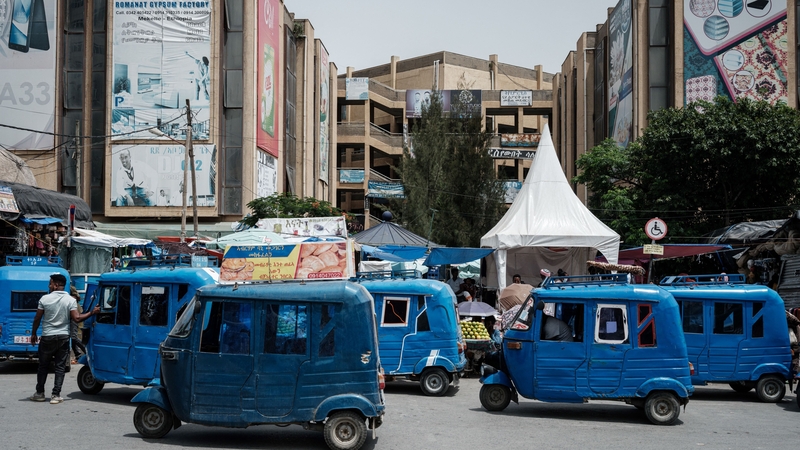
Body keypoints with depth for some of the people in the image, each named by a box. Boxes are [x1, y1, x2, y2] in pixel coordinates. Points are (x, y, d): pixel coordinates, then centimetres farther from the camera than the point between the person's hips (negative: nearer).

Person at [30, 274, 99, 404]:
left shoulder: (45, 299, -5)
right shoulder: (71, 300, -5)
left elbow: (37, 318, -1)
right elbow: (77, 318, -13)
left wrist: (33, 334, 11)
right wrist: (92, 312, -2)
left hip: (47, 337, 0)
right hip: (63, 337, 0)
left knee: (43, 366, 13)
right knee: (60, 367, 4)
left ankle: (39, 393, 19)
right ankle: (56, 395, 0)